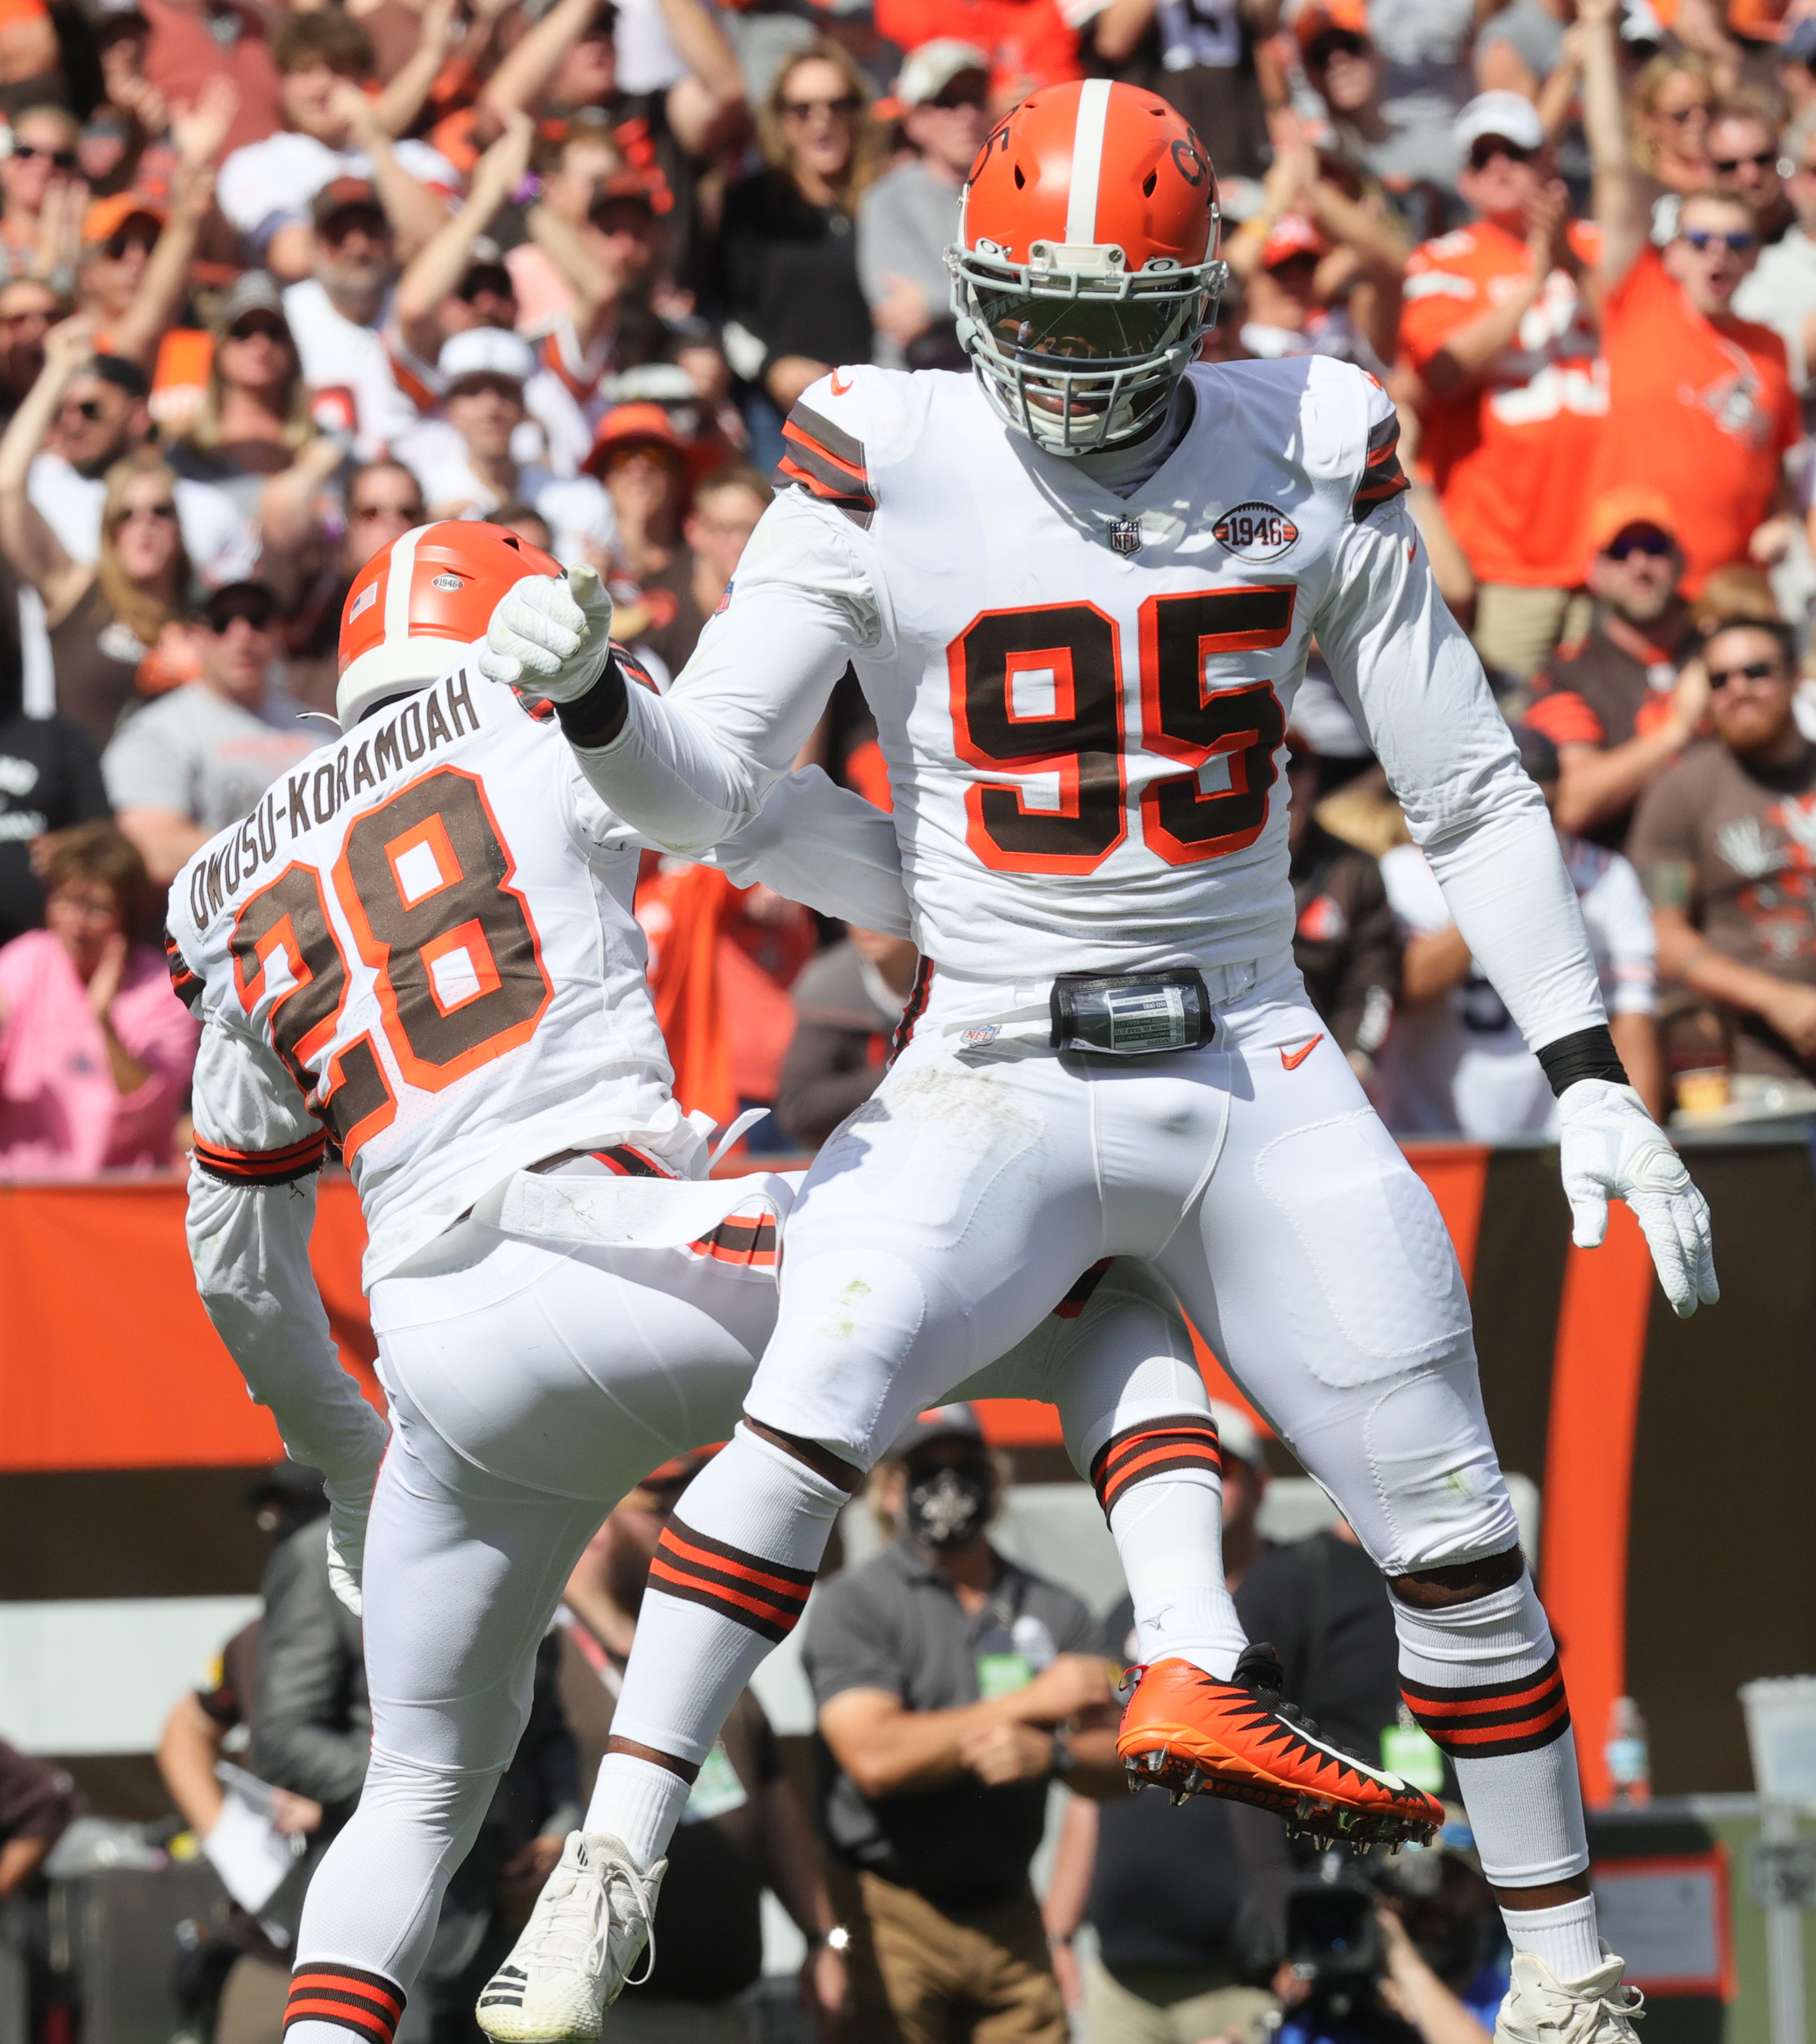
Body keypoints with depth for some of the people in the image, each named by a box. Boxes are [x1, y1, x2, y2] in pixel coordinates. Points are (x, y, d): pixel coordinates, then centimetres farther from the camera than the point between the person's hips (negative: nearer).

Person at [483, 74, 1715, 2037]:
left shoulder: (1311, 463, 0)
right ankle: (612, 1861, -23)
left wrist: (1592, 1084, 1)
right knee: (814, 1404, -28)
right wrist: (585, 691, -30)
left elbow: (1472, 798, 6)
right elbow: (702, 788, -8)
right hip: (996, 1079, -2)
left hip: (1255, 1079, 2)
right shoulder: (887, 473, -6)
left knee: (1455, 1539, 2)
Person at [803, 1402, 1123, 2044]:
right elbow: (874, 1757, -15)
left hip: (1009, 1915, 4)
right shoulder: (855, 1606, -1)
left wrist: (1051, 1751, -16)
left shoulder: (1055, 1611, 14)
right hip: (891, 1916, -4)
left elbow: (1116, 1768, 8)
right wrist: (1029, 1704, -11)